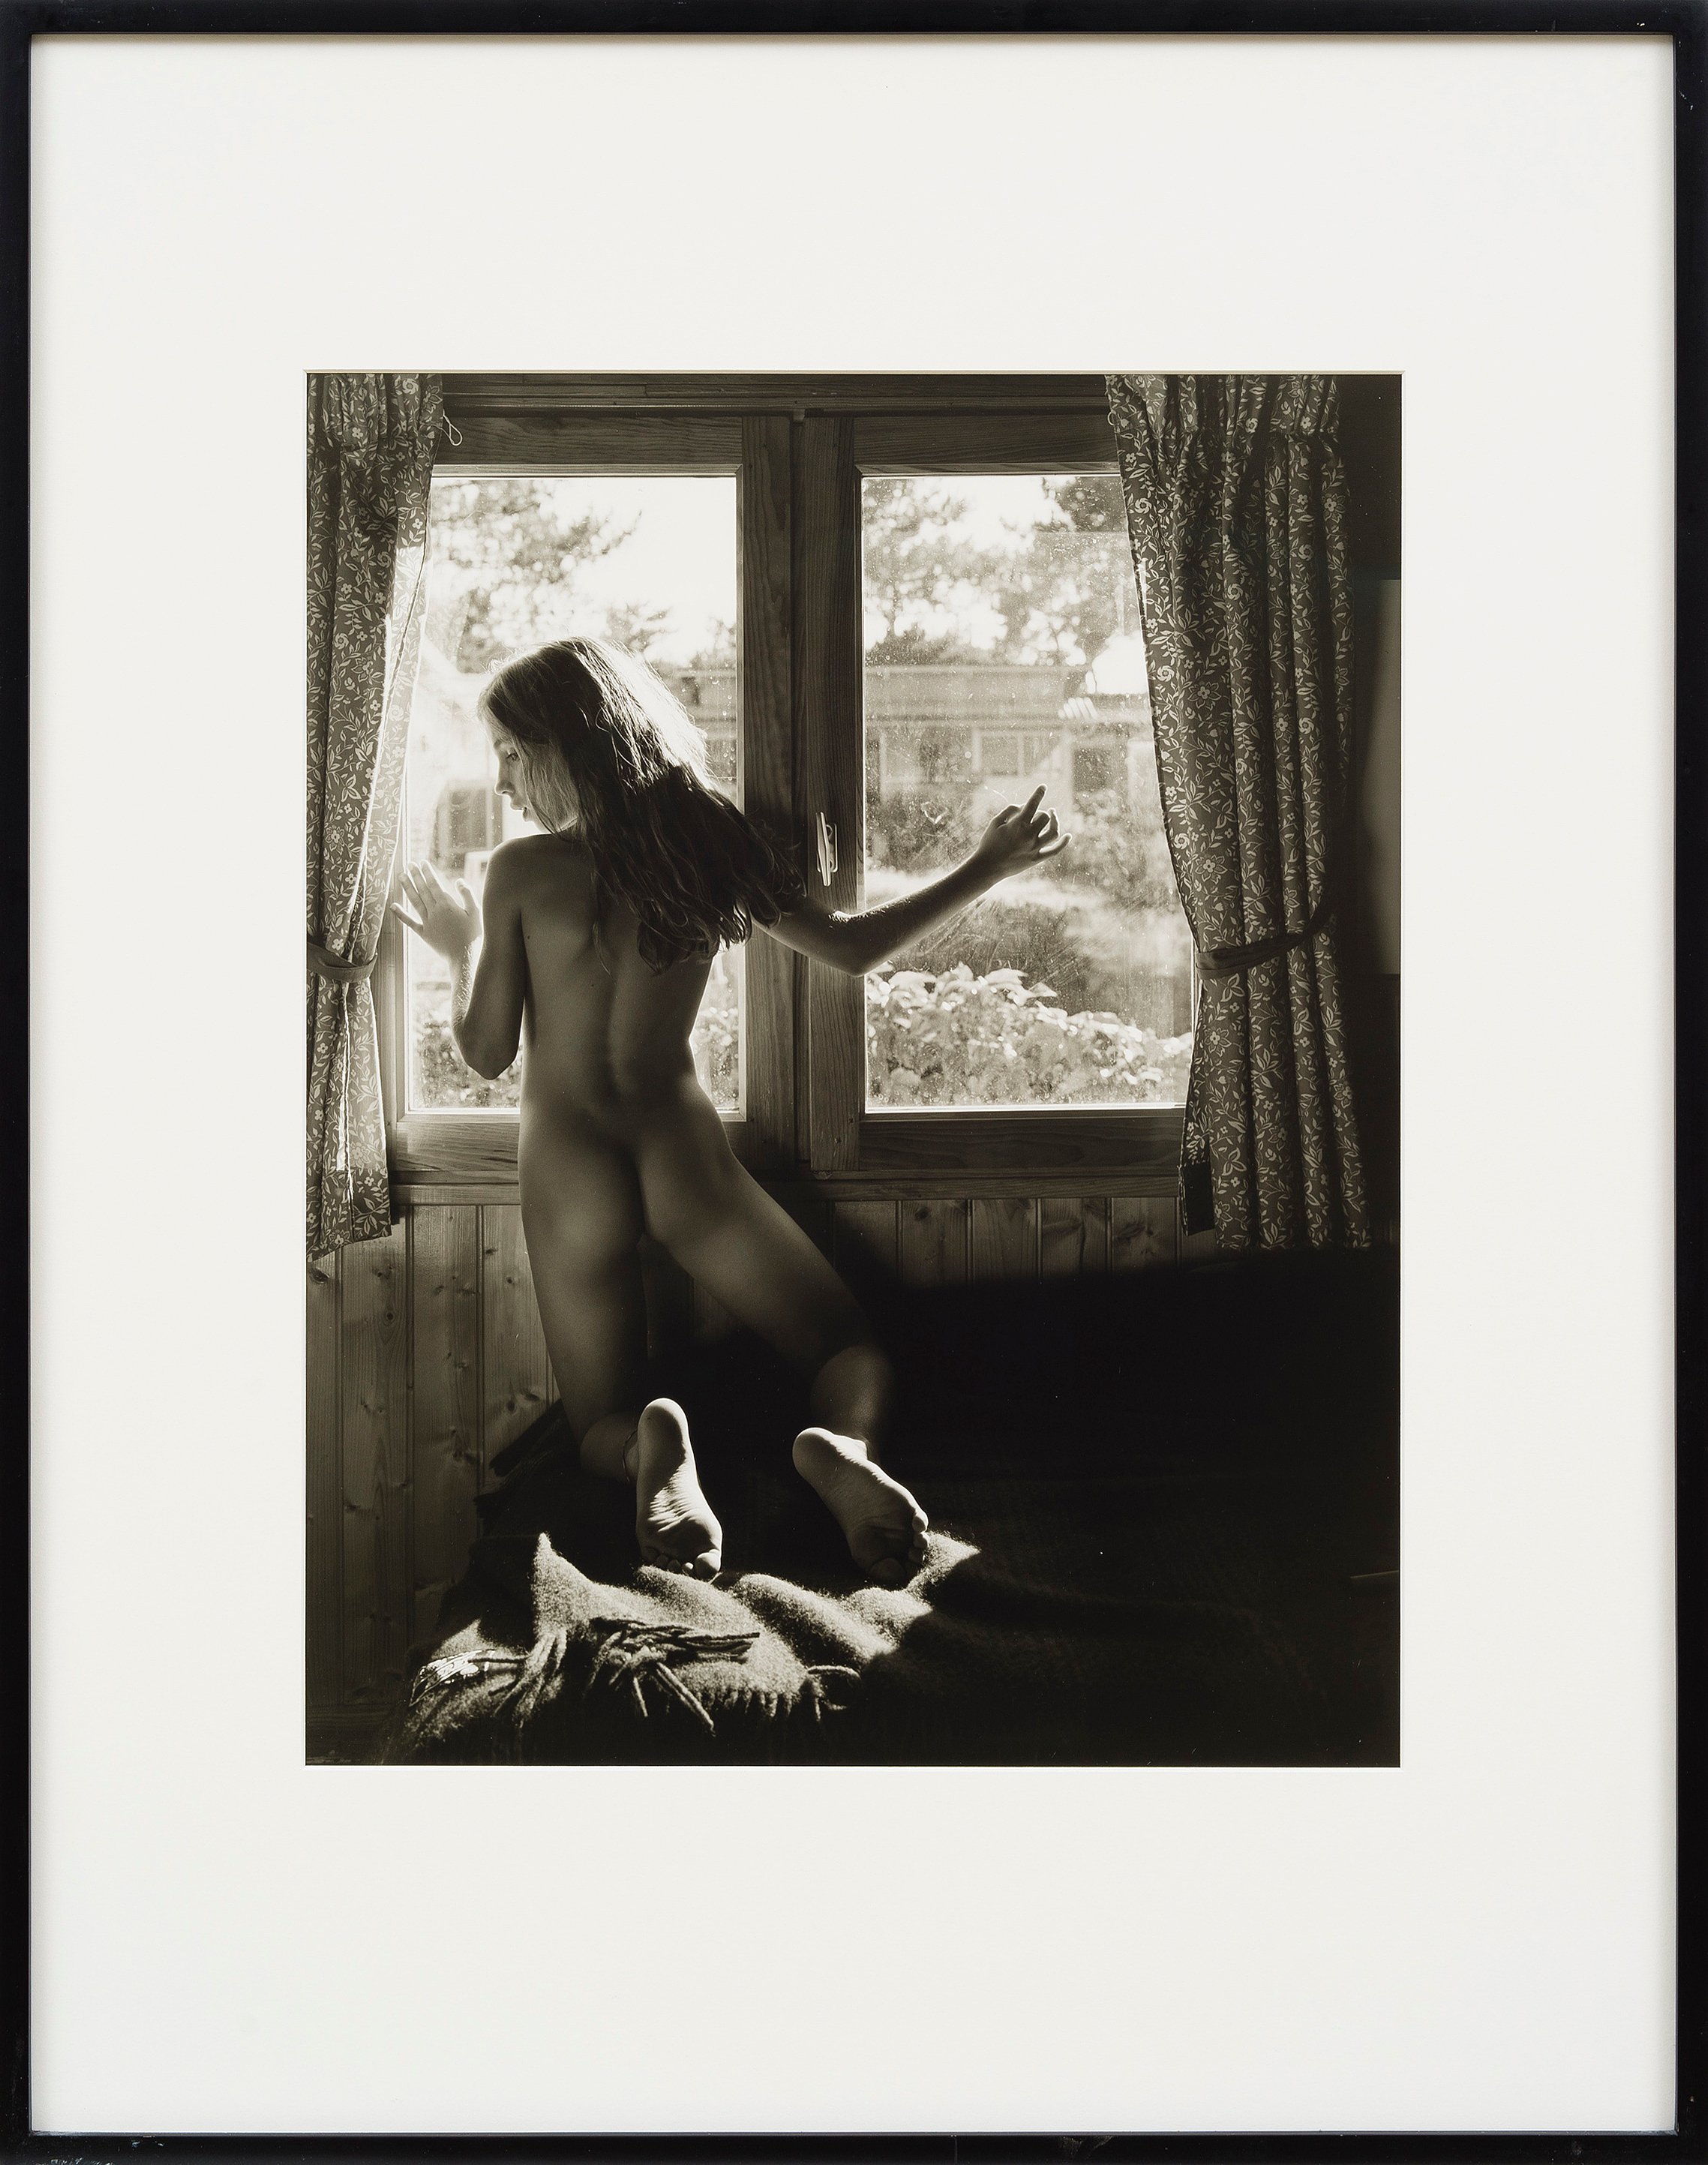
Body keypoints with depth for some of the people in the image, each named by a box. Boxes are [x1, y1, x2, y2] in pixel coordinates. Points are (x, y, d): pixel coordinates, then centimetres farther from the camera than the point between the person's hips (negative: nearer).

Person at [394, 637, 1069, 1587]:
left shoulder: (522, 872, -8)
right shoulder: (711, 843, -1)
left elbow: (488, 1051, -2)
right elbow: (851, 946, 8)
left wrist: (462, 947, 17)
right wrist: (990, 866, 20)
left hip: (568, 1171, -1)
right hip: (685, 1151, 1)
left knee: (602, 1425, 11)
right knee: (855, 1349, 11)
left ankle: (656, 1458, -29)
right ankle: (847, 1446, -27)